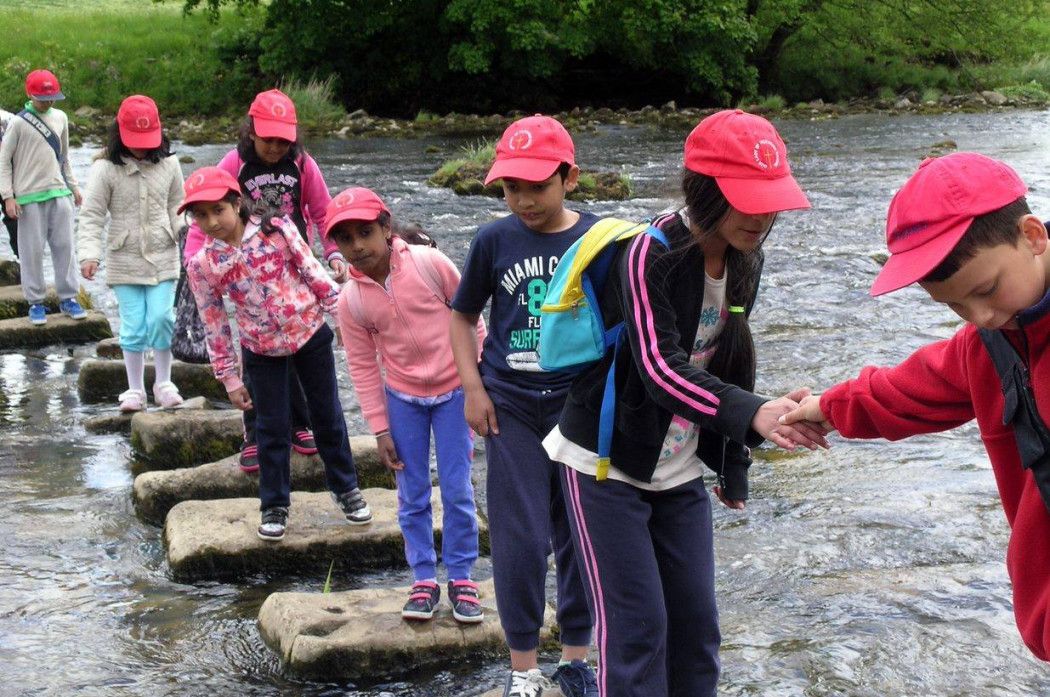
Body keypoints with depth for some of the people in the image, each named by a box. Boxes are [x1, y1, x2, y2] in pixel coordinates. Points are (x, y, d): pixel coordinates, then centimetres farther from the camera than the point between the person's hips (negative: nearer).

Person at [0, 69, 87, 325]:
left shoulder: (60, 118, 7)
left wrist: (73, 185, 18)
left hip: (60, 193, 4)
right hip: (30, 197, -4)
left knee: (65, 246, 5)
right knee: (32, 251, 1)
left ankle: (68, 298, 13)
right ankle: (35, 302, 10)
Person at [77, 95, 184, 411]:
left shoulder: (168, 164, -1)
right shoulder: (105, 169, -8)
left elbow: (177, 207, 10)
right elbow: (91, 216, -8)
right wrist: (90, 254, -18)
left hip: (163, 257, 1)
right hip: (124, 260, -1)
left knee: (161, 318, -6)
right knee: (133, 326, 2)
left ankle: (164, 383, 12)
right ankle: (135, 388, 16)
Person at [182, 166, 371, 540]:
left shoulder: (276, 229, -15)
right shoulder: (202, 264, -12)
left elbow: (312, 270, -5)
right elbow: (214, 324, -5)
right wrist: (229, 378, -1)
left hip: (310, 332, 0)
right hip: (262, 350, 0)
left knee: (328, 414, 12)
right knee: (273, 427, 4)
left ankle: (346, 488, 30)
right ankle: (274, 506, 21)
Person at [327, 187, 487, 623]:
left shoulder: (429, 263, -15)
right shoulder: (350, 300, -9)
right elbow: (363, 367, -1)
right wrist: (380, 429, -2)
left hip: (453, 390, -2)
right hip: (402, 398, 2)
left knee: (457, 490, 1)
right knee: (412, 496, 6)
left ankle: (461, 578, 15)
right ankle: (423, 579, 20)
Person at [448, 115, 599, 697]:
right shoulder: (494, 240, -3)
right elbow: (463, 316, 8)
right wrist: (473, 388, -2)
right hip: (512, 408, 0)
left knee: (580, 536, 9)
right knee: (520, 541, -1)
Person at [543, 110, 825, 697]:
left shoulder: (743, 261, -1)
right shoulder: (649, 256, -23)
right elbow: (662, 369, -35)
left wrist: (734, 467, 12)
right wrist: (753, 414, -49)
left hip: (681, 471, 7)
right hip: (608, 465, -6)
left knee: (697, 626, 7)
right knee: (636, 628, -7)